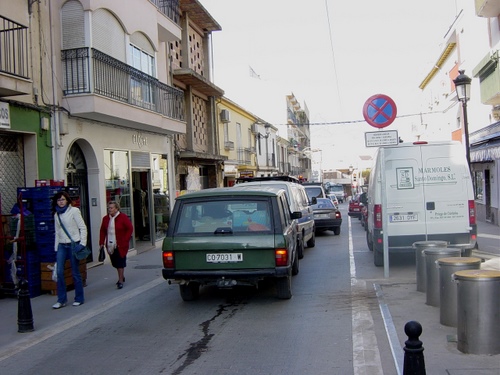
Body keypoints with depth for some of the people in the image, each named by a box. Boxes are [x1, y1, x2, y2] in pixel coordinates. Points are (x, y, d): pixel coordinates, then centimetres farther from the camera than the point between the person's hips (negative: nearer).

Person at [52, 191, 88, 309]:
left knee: (75, 273, 1)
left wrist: (82, 244, -10)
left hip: (73, 244, -4)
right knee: (59, 272, -4)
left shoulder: (74, 211, -3)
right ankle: (61, 299, 7)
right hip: (62, 246, 4)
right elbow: (57, 232, 16)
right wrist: (56, 248, 12)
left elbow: (83, 228, -5)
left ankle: (79, 298, 14)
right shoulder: (56, 214, 12)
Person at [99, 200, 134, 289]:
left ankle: (120, 281, 2)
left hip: (120, 245, -5)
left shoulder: (123, 217, -8)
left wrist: (125, 240, -13)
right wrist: (102, 242, 3)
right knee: (115, 263, 13)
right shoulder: (105, 218, 8)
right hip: (110, 245, 5)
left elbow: (130, 229, -8)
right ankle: (122, 277, 32)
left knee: (120, 263, -4)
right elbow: (102, 231, 11)